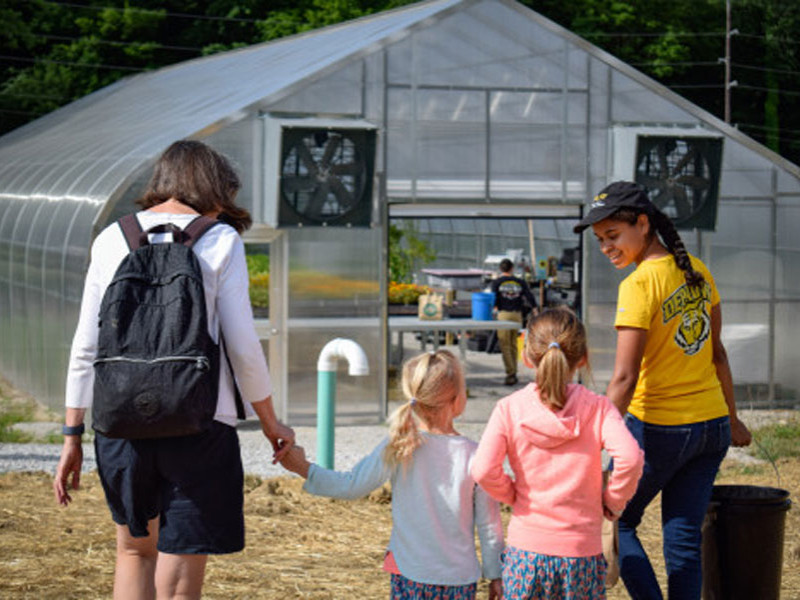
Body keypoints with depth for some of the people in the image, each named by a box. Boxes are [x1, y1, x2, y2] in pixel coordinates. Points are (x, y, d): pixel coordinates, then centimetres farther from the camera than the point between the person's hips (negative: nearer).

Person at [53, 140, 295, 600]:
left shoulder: (113, 238, 8)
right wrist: (271, 424, 9)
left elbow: (86, 346, 7)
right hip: (199, 423, -3)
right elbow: (243, 346, -3)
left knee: (135, 549, 25)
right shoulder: (220, 240, -1)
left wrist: (73, 434, 13)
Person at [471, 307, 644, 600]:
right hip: (582, 552, 0)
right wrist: (612, 502, -3)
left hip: (526, 551, 0)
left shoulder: (509, 409, -4)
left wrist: (513, 495, 5)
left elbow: (483, 470, -14)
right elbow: (629, 458, -20)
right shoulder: (597, 408, -5)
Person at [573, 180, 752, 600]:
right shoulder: (696, 271, 5)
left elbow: (624, 379, -23)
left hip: (659, 428, -7)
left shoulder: (639, 285, -17)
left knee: (616, 519, 12)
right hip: (712, 424, 7)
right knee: (683, 539, 10)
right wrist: (732, 419, 22)